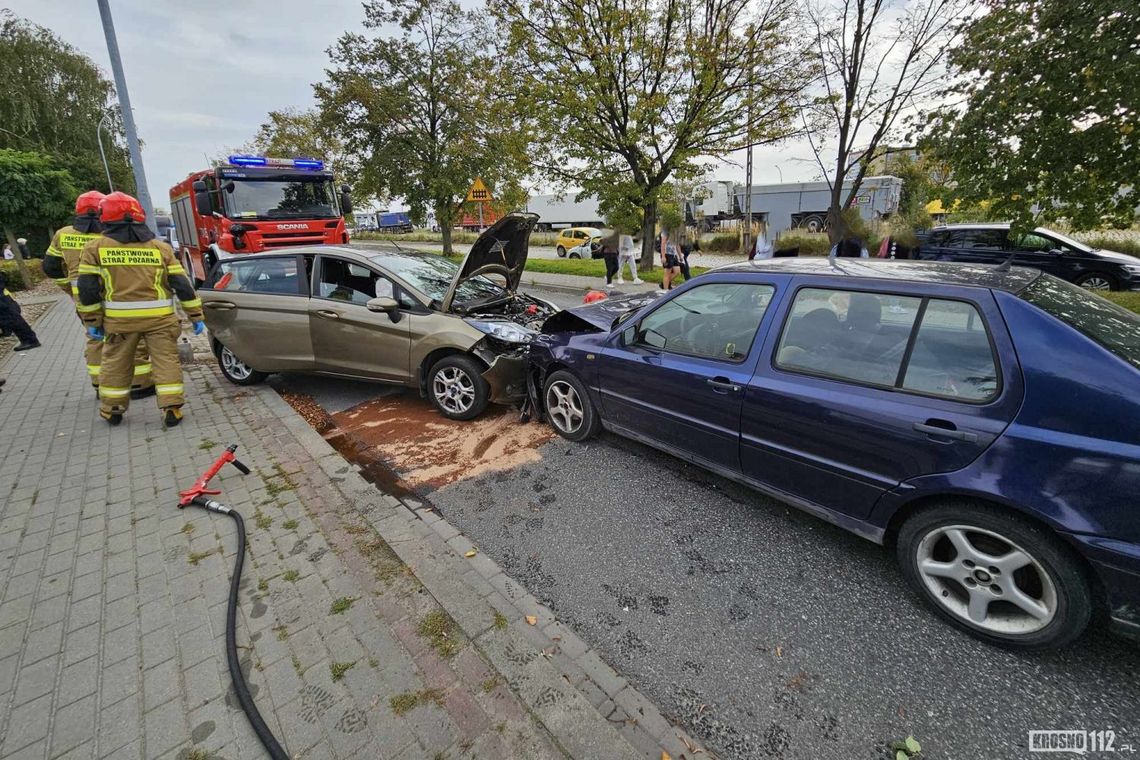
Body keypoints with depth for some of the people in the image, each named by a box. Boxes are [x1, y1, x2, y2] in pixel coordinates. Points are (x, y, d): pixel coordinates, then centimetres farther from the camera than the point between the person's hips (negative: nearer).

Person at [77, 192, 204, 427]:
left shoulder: (95, 248, 2)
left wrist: (92, 321, 10)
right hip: (160, 318, -1)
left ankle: (112, 410, 28)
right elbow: (182, 284, -1)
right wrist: (196, 317, 4)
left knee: (115, 363, 16)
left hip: (119, 320, 1)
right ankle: (172, 409, 0)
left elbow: (87, 289, 0)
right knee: (166, 360, 4)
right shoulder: (160, 247, 3)